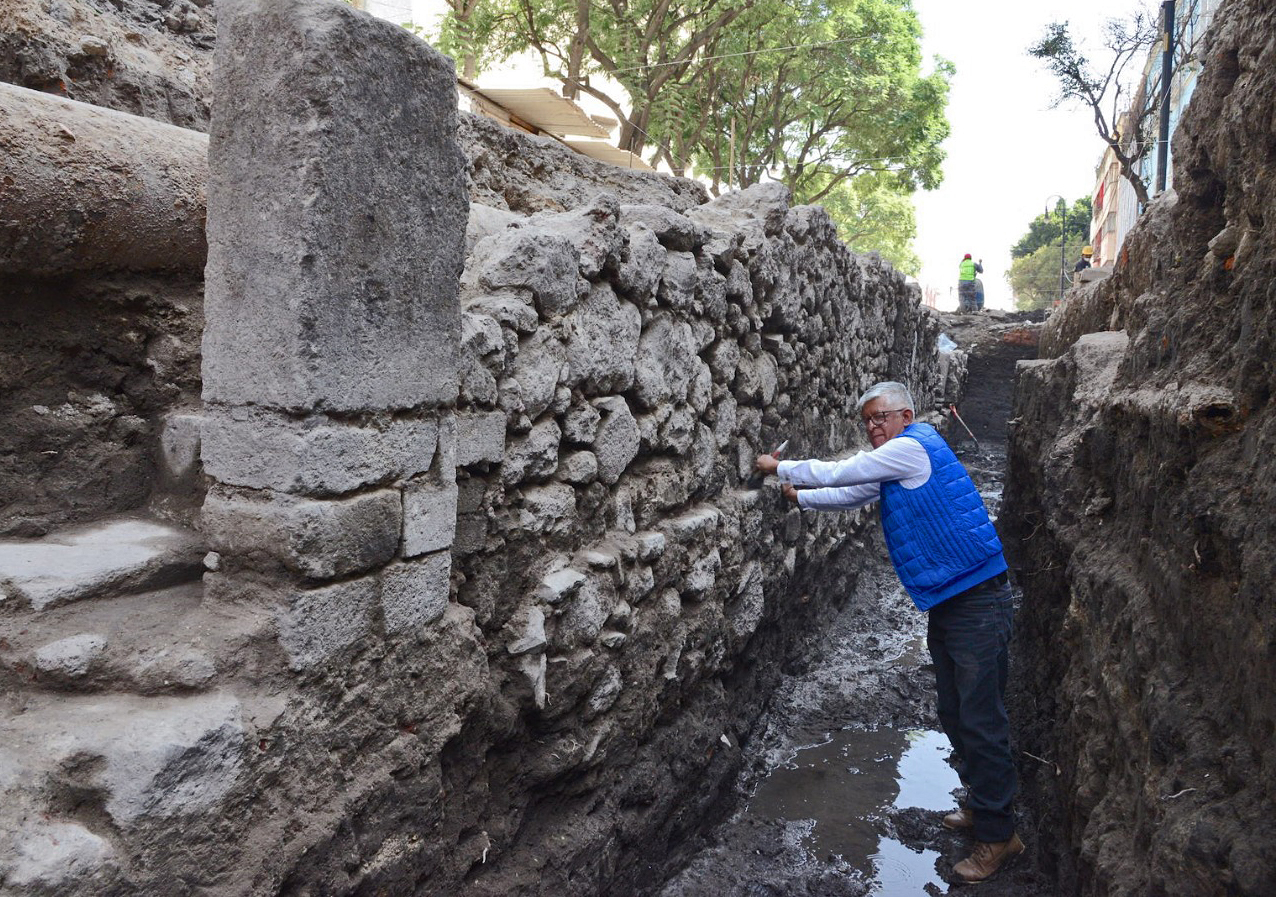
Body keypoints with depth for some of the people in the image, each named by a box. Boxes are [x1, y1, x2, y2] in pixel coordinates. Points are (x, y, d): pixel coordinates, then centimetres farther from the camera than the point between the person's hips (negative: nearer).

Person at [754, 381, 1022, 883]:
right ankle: (981, 804, 33)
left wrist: (779, 468, 0)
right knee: (953, 714, 17)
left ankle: (997, 834, 7)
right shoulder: (892, 464, 14)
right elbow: (850, 494, 25)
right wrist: (798, 497, 17)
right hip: (945, 603, 10)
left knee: (980, 719, -4)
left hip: (976, 601, -10)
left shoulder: (913, 447, -15)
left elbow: (837, 474, -11)